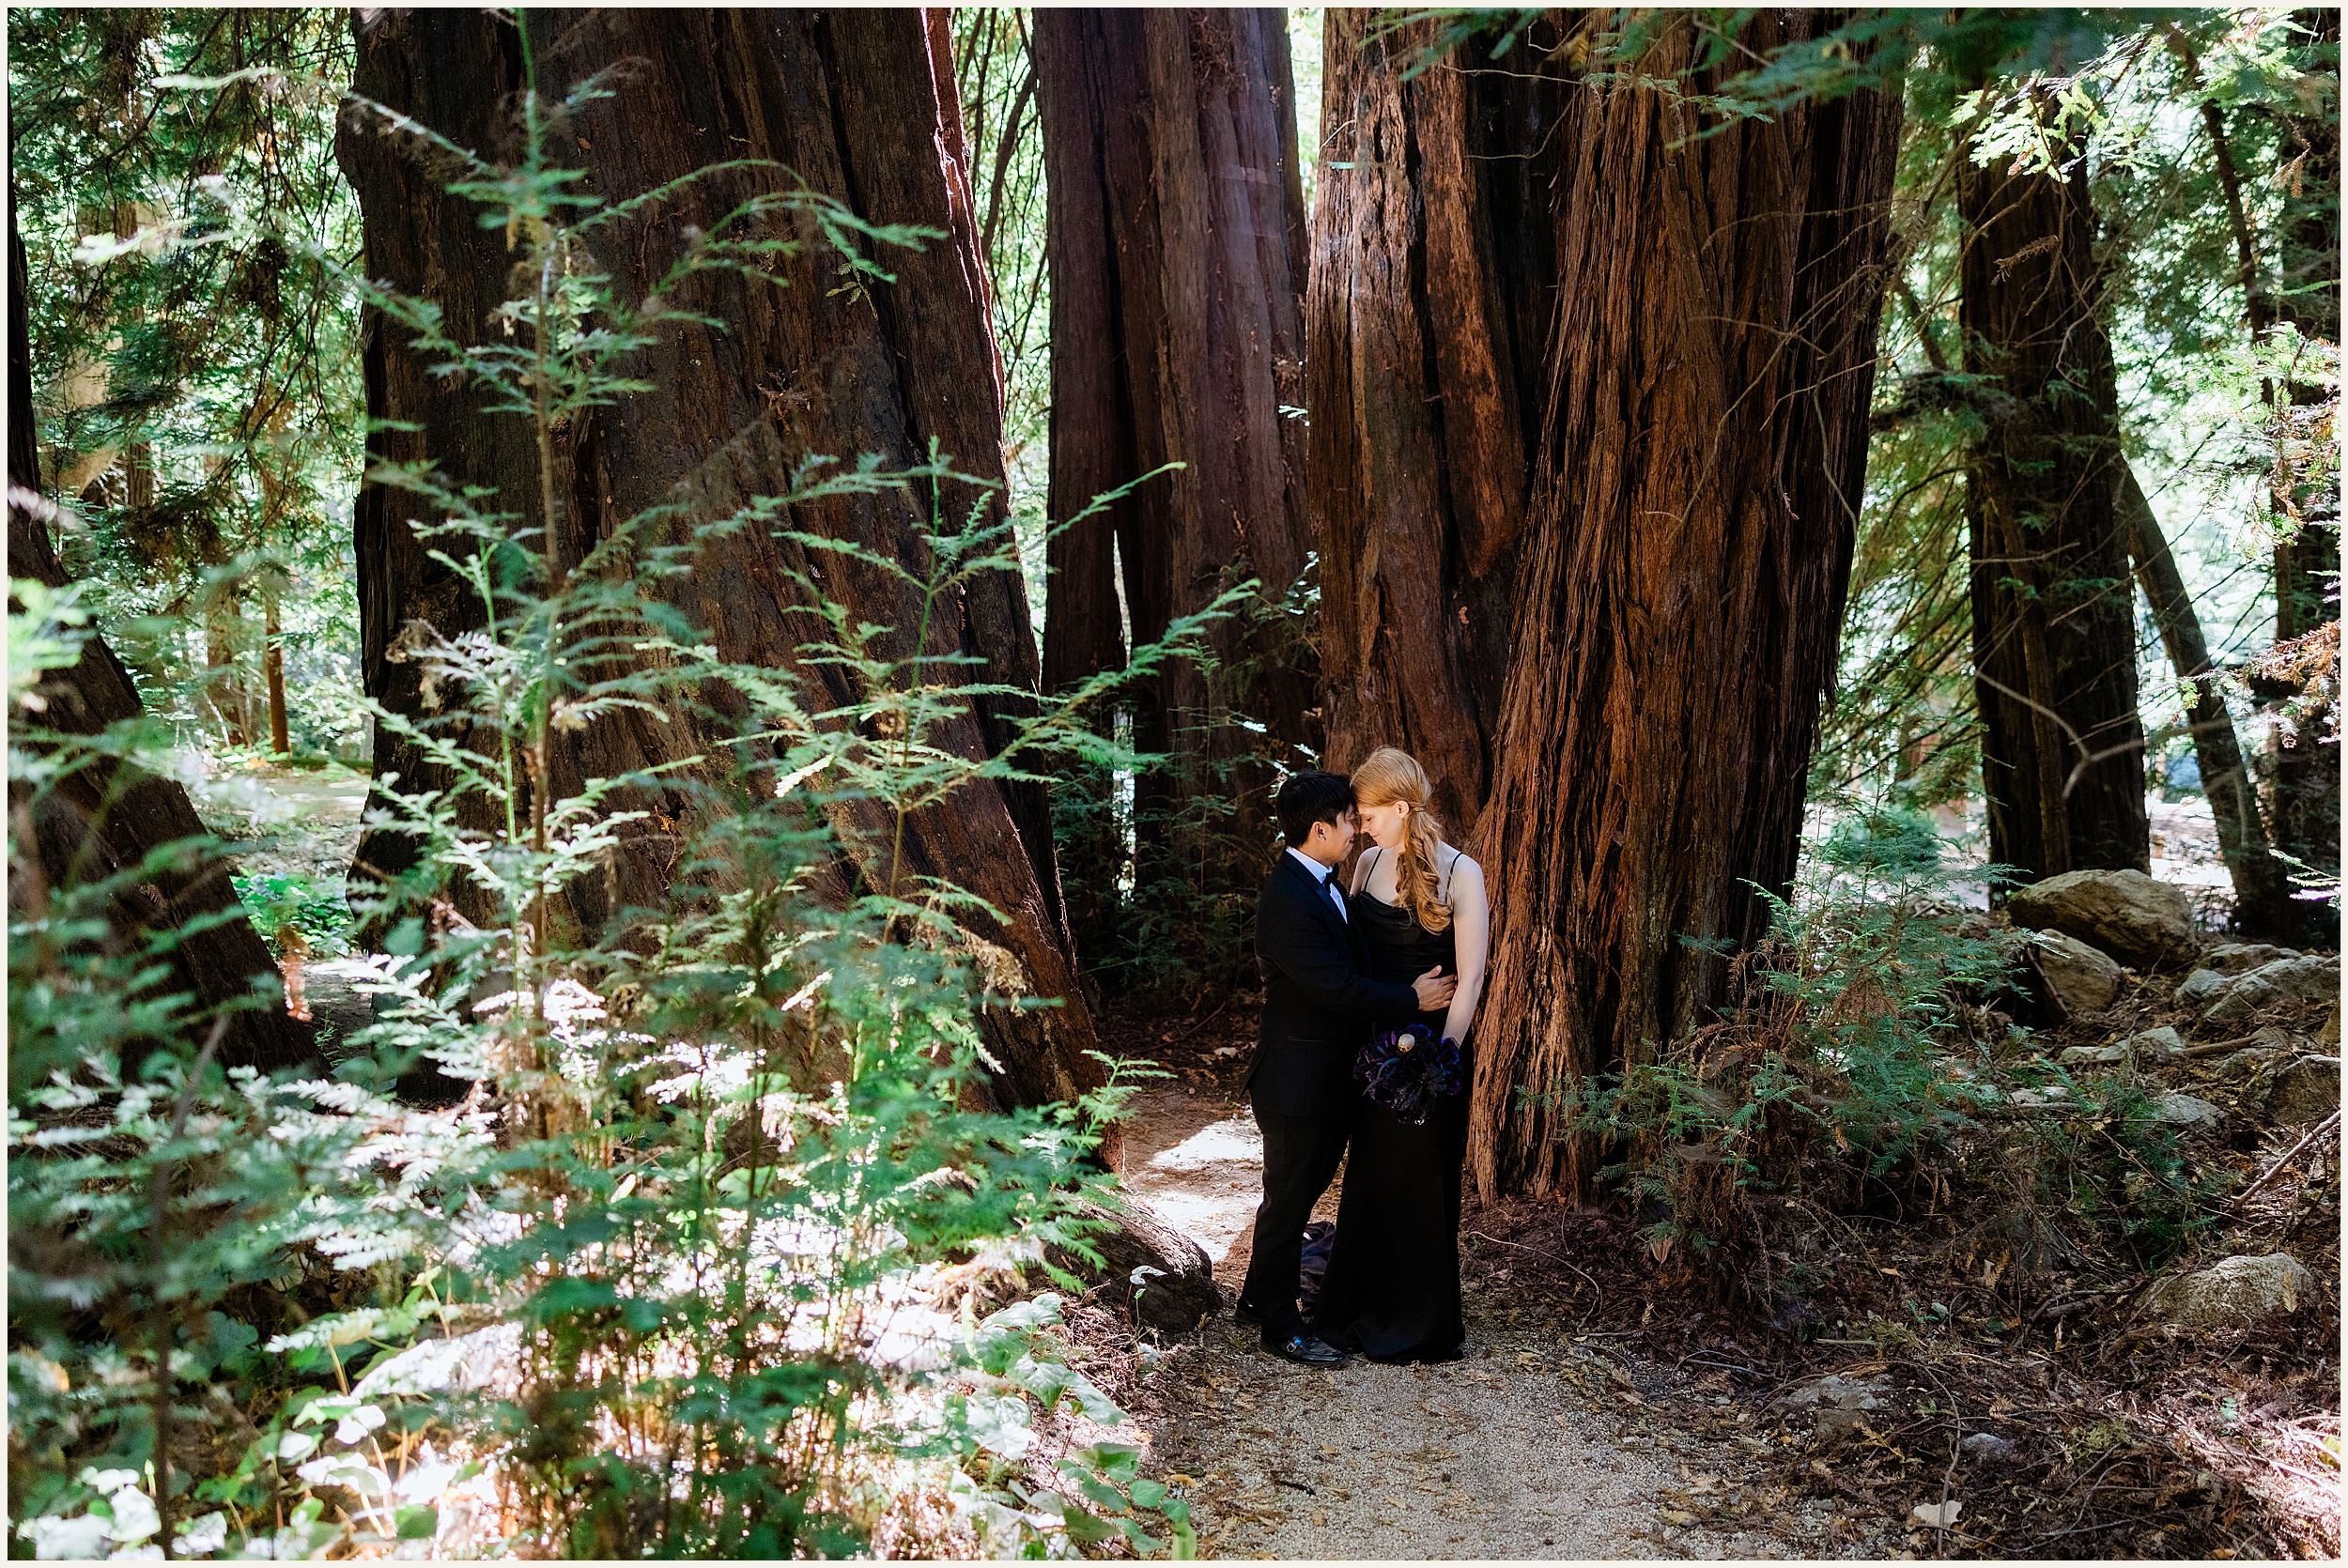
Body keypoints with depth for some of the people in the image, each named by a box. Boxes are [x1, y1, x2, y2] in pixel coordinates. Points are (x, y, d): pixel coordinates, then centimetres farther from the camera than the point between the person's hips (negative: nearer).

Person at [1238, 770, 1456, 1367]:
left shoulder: (1323, 885, 8)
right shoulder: (1288, 901, -25)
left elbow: (1354, 965, 15)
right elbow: (1337, 988, -26)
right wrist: (1412, 999, -16)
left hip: (1330, 1076, 10)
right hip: (1298, 1081, -10)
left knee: (1303, 1189, 21)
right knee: (1289, 1198, 4)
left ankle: (1261, 1294, 37)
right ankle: (1278, 1322, 18)